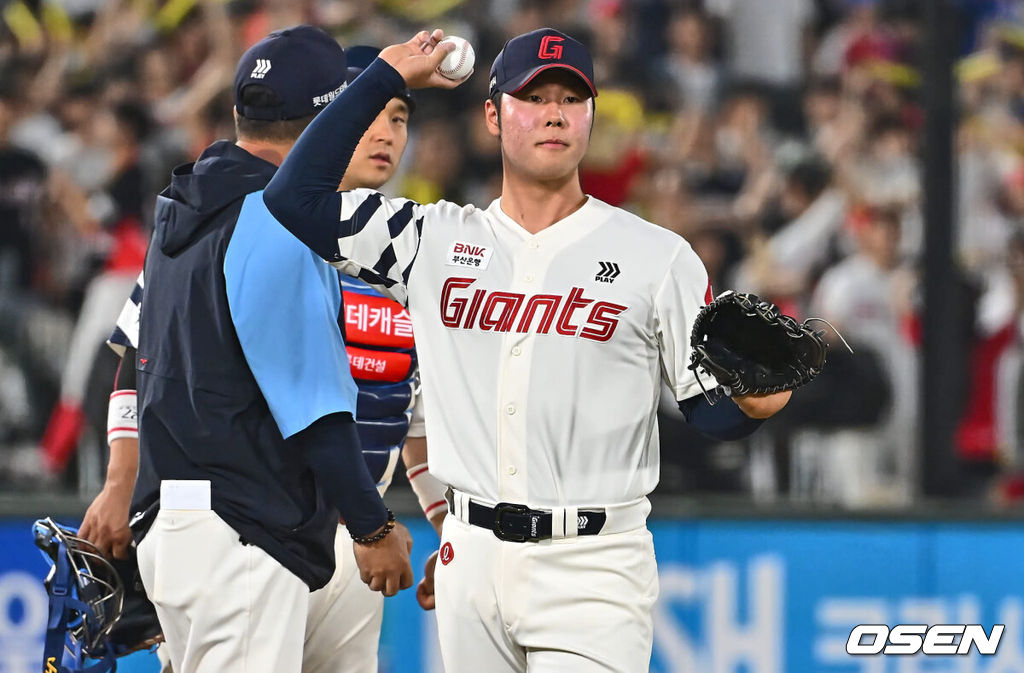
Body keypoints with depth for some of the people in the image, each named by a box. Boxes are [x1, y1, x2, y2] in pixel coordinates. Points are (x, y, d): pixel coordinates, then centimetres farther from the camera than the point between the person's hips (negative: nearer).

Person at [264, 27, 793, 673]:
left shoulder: (658, 256, 1)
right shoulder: (435, 240, 8)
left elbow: (709, 407, 1)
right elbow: (295, 195, 4)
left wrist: (750, 403, -24)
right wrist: (385, 77, 6)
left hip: (592, 567, -4)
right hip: (471, 559, 4)